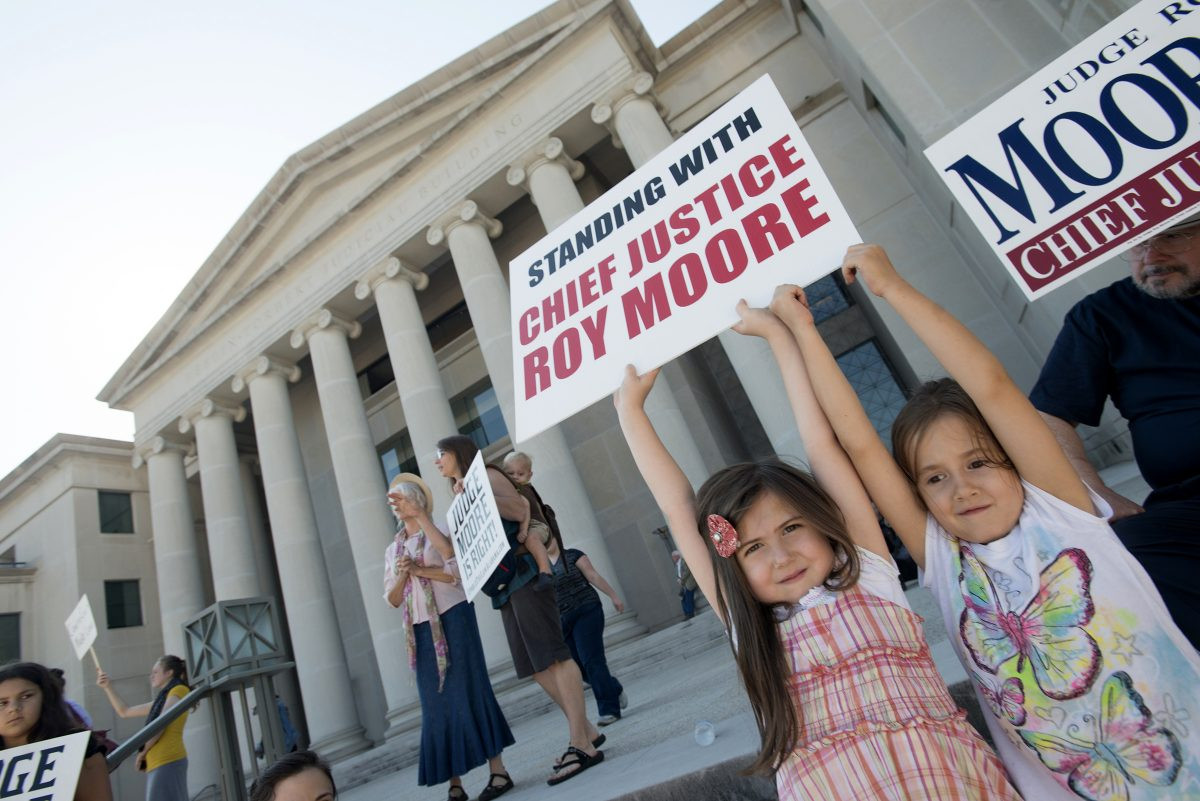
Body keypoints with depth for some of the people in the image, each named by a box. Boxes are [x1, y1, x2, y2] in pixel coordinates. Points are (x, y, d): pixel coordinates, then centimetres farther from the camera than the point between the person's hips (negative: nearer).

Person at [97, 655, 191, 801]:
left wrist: (143, 751, 1)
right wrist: (107, 687, 26)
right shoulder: (162, 698, 25)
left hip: (168, 761, -8)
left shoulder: (179, 690, 0)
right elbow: (124, 711, 32)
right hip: (157, 763, 8)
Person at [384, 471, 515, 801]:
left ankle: (498, 771, 1)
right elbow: (391, 600, 8)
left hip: (452, 618, -5)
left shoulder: (438, 531, 0)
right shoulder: (392, 550, 14)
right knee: (436, 704, 4)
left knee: (468, 691, -6)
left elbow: (458, 571, -14)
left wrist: (420, 570, -19)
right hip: (421, 630, 5)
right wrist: (403, 575, -10)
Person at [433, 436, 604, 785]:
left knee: (551, 656, -12)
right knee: (536, 664, 7)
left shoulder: (487, 475, -1)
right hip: (504, 584, 9)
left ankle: (581, 743, -10)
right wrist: (420, 517, 13)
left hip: (523, 574, -9)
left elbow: (520, 510, -16)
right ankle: (586, 732, 16)